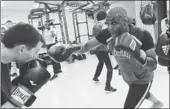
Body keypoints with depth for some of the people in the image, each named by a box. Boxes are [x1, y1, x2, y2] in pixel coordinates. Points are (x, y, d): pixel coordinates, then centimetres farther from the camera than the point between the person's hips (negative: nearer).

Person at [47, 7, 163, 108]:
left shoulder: (143, 35, -33)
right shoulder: (108, 33, -23)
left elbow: (153, 66, -31)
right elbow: (86, 46, -22)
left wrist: (138, 53, -49)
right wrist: (70, 49, -41)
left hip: (142, 79, -5)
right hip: (128, 77, 6)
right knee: (140, 93, 33)